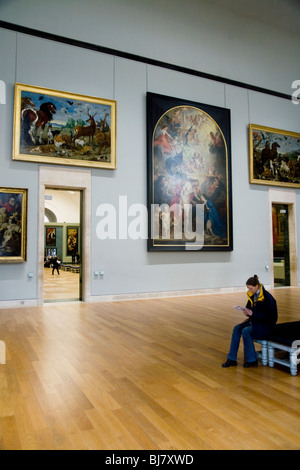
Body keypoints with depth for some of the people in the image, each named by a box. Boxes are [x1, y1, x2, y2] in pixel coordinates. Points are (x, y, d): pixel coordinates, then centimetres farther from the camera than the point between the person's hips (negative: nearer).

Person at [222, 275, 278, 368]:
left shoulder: (267, 297, -20)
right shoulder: (252, 295, 2)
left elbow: (270, 316, -21)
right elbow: (249, 307, 14)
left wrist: (252, 313, -27)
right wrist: (246, 311, -11)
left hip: (266, 324, -7)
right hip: (255, 320, 7)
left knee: (245, 331, -27)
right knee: (237, 328, -14)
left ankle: (252, 360, -9)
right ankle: (232, 359, -11)